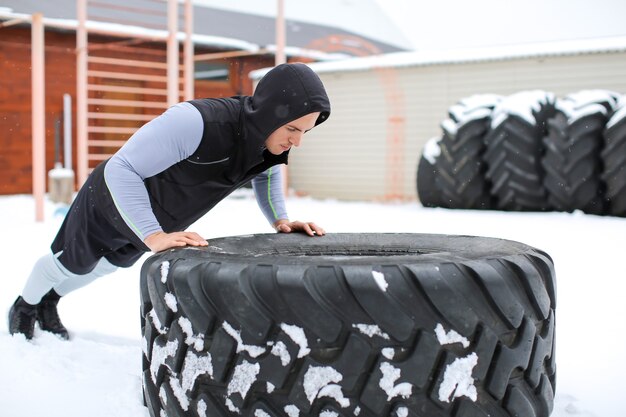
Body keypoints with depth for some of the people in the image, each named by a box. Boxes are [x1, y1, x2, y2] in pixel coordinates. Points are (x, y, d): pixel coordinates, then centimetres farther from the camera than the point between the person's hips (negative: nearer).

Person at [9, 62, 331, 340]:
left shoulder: (271, 135, -23)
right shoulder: (194, 121, -46)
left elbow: (265, 173, 2)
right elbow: (121, 169, -42)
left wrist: (280, 220, -15)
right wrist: (153, 237, -50)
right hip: (110, 201, -7)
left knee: (110, 264, 32)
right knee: (72, 261, 21)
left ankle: (49, 302, 62)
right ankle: (26, 305, 55)